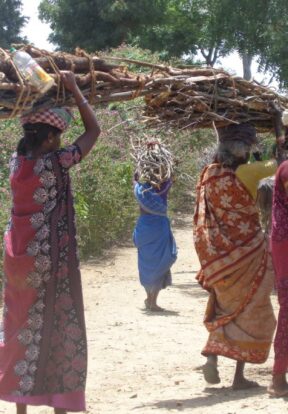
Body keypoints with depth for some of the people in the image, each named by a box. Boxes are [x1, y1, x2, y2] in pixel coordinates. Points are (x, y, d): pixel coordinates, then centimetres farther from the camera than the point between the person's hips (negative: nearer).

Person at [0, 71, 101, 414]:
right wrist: (74, 90, 1)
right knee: (57, 329, 3)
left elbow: (33, 139, 25)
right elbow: (93, 131, -5)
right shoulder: (54, 163, -15)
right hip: (50, 260, -6)